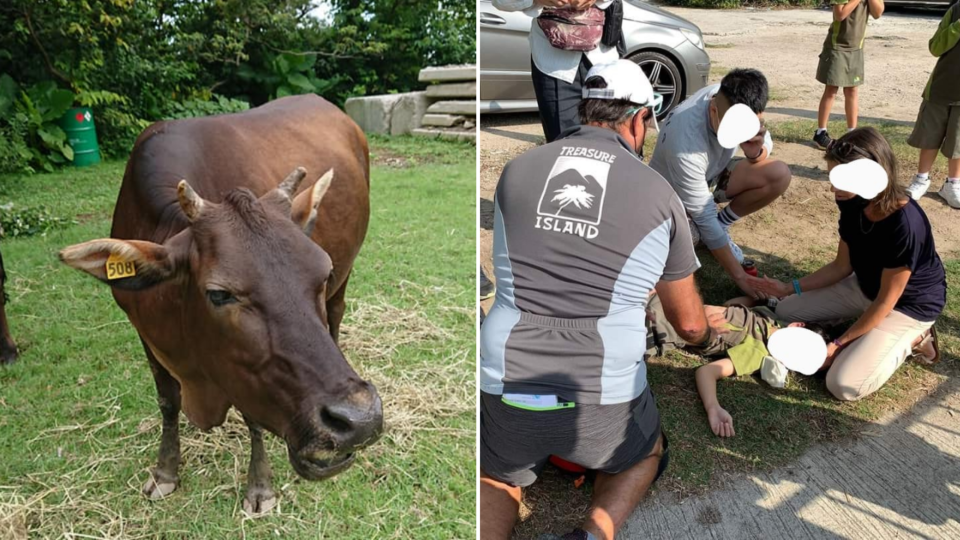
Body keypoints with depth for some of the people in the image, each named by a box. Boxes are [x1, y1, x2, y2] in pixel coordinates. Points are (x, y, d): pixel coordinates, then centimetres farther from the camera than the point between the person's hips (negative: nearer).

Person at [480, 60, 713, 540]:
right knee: (645, 455, 33)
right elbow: (689, 325, 12)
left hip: (505, 385, 1)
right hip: (603, 397, -1)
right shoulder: (658, 193, 2)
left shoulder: (517, 169, 5)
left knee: (497, 479, 31)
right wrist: (708, 337, 36)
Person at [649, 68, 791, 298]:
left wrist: (755, 150, -36)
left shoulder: (735, 101, -23)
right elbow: (705, 218, -32)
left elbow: (762, 156, -9)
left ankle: (721, 226, 3)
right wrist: (740, 277, -27)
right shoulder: (685, 146, -40)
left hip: (711, 175, 6)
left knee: (779, 175, -18)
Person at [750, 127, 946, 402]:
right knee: (786, 311, 3)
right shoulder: (853, 205, -13)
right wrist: (790, 288, -4)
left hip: (908, 305, -7)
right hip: (865, 287, 7)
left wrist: (837, 344, -21)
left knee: (844, 385, -20)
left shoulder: (905, 225, -35)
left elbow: (885, 302, -25)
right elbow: (842, 266, 1)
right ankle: (867, 327, 10)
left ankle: (909, 339, 3)